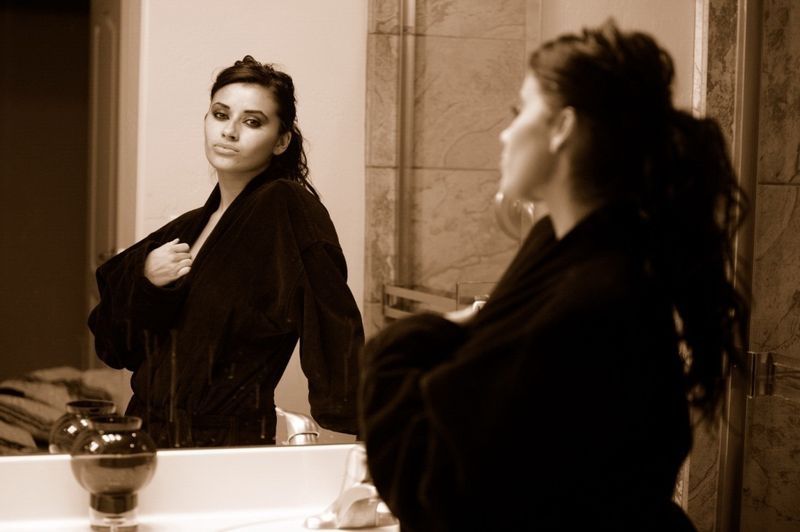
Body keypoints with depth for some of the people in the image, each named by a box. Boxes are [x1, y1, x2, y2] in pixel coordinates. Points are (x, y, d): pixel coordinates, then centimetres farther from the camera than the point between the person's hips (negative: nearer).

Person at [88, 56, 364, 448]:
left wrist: (371, 441, -26)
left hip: (232, 447, -5)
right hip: (146, 440, 5)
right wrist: (143, 280, -5)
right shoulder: (187, 229, 12)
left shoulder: (289, 210, -8)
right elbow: (112, 345, 14)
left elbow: (336, 338, -17)